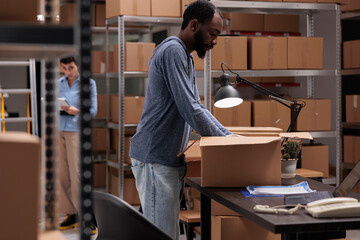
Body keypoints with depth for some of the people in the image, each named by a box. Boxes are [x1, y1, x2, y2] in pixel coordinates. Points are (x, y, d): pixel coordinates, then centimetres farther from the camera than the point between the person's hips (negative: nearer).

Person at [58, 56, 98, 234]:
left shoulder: (88, 83, 1)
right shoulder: (60, 83, 14)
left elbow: (93, 110, -4)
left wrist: (77, 111, -22)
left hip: (76, 131, -5)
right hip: (59, 131, 5)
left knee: (77, 174, -10)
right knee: (63, 174, 3)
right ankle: (71, 214, 11)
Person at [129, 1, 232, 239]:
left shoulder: (186, 57, 18)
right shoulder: (172, 51, -15)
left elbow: (198, 107, 20)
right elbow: (190, 110, -20)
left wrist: (230, 137, 10)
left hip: (171, 160, 10)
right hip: (155, 159, -10)